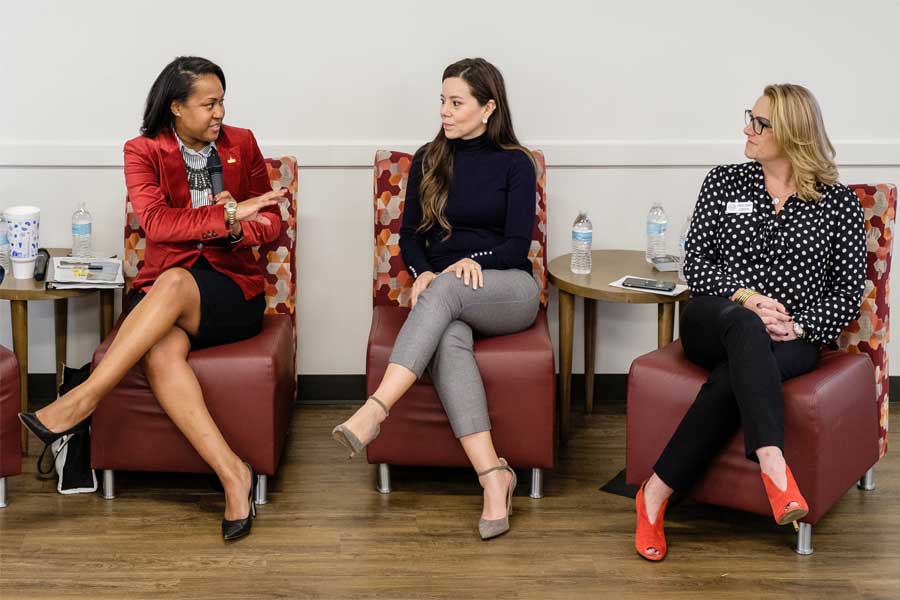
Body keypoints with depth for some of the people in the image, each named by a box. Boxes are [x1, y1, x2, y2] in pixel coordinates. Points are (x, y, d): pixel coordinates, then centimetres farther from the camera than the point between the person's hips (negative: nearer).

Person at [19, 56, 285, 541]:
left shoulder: (241, 144, 8)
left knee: (173, 282, -36)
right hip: (161, 294, 0)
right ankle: (232, 475, -40)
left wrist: (236, 228, -12)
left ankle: (82, 400, -32)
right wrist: (229, 215, -16)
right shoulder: (144, 151, 3)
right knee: (161, 352, -36)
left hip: (233, 291, 0)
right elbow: (155, 223, -13)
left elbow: (271, 223, 10)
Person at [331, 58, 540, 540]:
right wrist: (421, 271, -9)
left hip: (507, 290, -2)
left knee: (446, 291, -37)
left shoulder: (515, 164, 5)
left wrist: (475, 259, -21)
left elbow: (518, 246, -1)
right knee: (447, 341, -36)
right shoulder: (428, 160, 14)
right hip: (442, 294, 2)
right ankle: (493, 474, -43)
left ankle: (375, 410, -49)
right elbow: (409, 234, 13)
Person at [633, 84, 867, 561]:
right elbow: (695, 265, 6)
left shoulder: (838, 203, 8)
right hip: (713, 321, 1)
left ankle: (657, 494, -35)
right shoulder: (723, 182, 13)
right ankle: (772, 464, -56)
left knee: (733, 377, -36)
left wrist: (797, 326, -13)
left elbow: (849, 292, 4)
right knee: (745, 327, -39)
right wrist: (744, 296, -12)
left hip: (791, 341, 0)